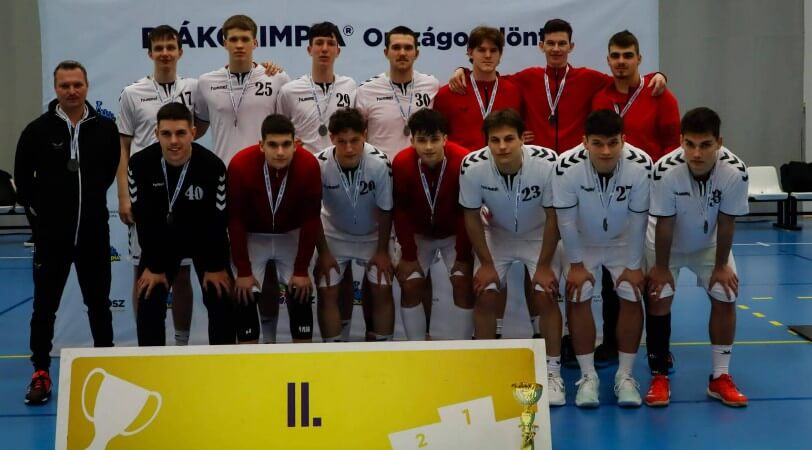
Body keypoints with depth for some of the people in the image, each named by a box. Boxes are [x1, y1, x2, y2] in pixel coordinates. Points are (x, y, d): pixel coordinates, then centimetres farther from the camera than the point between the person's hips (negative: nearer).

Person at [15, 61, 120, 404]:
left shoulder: (105, 129, -3)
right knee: (45, 305, 4)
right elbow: (23, 178, 5)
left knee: (98, 302, 13)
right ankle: (41, 373, 13)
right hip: (51, 234, -1)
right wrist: (41, 207, 4)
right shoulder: (38, 130, -6)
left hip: (94, 233, 1)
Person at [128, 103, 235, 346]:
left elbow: (218, 220, -18)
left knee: (221, 304, -3)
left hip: (205, 240, -1)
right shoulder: (140, 164, -23)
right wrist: (153, 266, -11)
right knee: (149, 305, -2)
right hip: (160, 241, 1)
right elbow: (143, 219, -15)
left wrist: (216, 266, -12)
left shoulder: (212, 166, -28)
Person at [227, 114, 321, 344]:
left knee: (301, 294, -5)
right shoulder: (240, 165, -30)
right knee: (245, 296, -9)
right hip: (252, 236, -1)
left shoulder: (308, 165, -27)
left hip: (291, 235, 1)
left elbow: (310, 219, -17)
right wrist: (243, 271, -17)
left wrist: (302, 269, -14)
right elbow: (235, 219, -20)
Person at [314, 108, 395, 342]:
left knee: (382, 290, -6)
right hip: (334, 235, 1)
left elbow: (385, 210, -16)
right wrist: (323, 253, -8)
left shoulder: (380, 163, -32)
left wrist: (382, 251, -9)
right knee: (326, 292, -5)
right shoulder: (320, 165, -29)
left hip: (372, 235, 0)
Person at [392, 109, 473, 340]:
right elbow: (400, 210, -15)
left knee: (464, 285, -10)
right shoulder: (402, 163, -26)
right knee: (410, 286, -6)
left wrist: (463, 256, -15)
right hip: (418, 234, 1)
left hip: (455, 234, -1)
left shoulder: (463, 161, -30)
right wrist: (408, 255, -13)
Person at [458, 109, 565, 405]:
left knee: (545, 297, -12)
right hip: (495, 235, 1)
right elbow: (472, 217, -12)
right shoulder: (472, 166, -29)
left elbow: (553, 216, -19)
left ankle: (552, 372, 3)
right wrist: (486, 263, -10)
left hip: (538, 235, -1)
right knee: (484, 296, -7)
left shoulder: (547, 163, -33)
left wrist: (544, 265, -14)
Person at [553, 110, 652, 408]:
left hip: (623, 241, 1)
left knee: (632, 298, -7)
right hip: (582, 242, 0)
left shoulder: (640, 165, -32)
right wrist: (576, 264, -14)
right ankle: (587, 376, 4)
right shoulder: (567, 166, -34)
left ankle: (625, 375, 7)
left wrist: (634, 266, -13)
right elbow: (565, 220, -22)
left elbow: (638, 219, -20)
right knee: (578, 299, -9)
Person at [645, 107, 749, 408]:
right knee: (659, 300, -9)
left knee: (725, 299, -5)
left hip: (708, 244, 2)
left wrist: (721, 265, -10)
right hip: (666, 243, -2)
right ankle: (659, 377, 5)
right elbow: (664, 223, -26)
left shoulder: (735, 172, -34)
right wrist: (662, 267, -15)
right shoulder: (666, 171, -38)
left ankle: (720, 377, 8)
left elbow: (726, 222, -20)